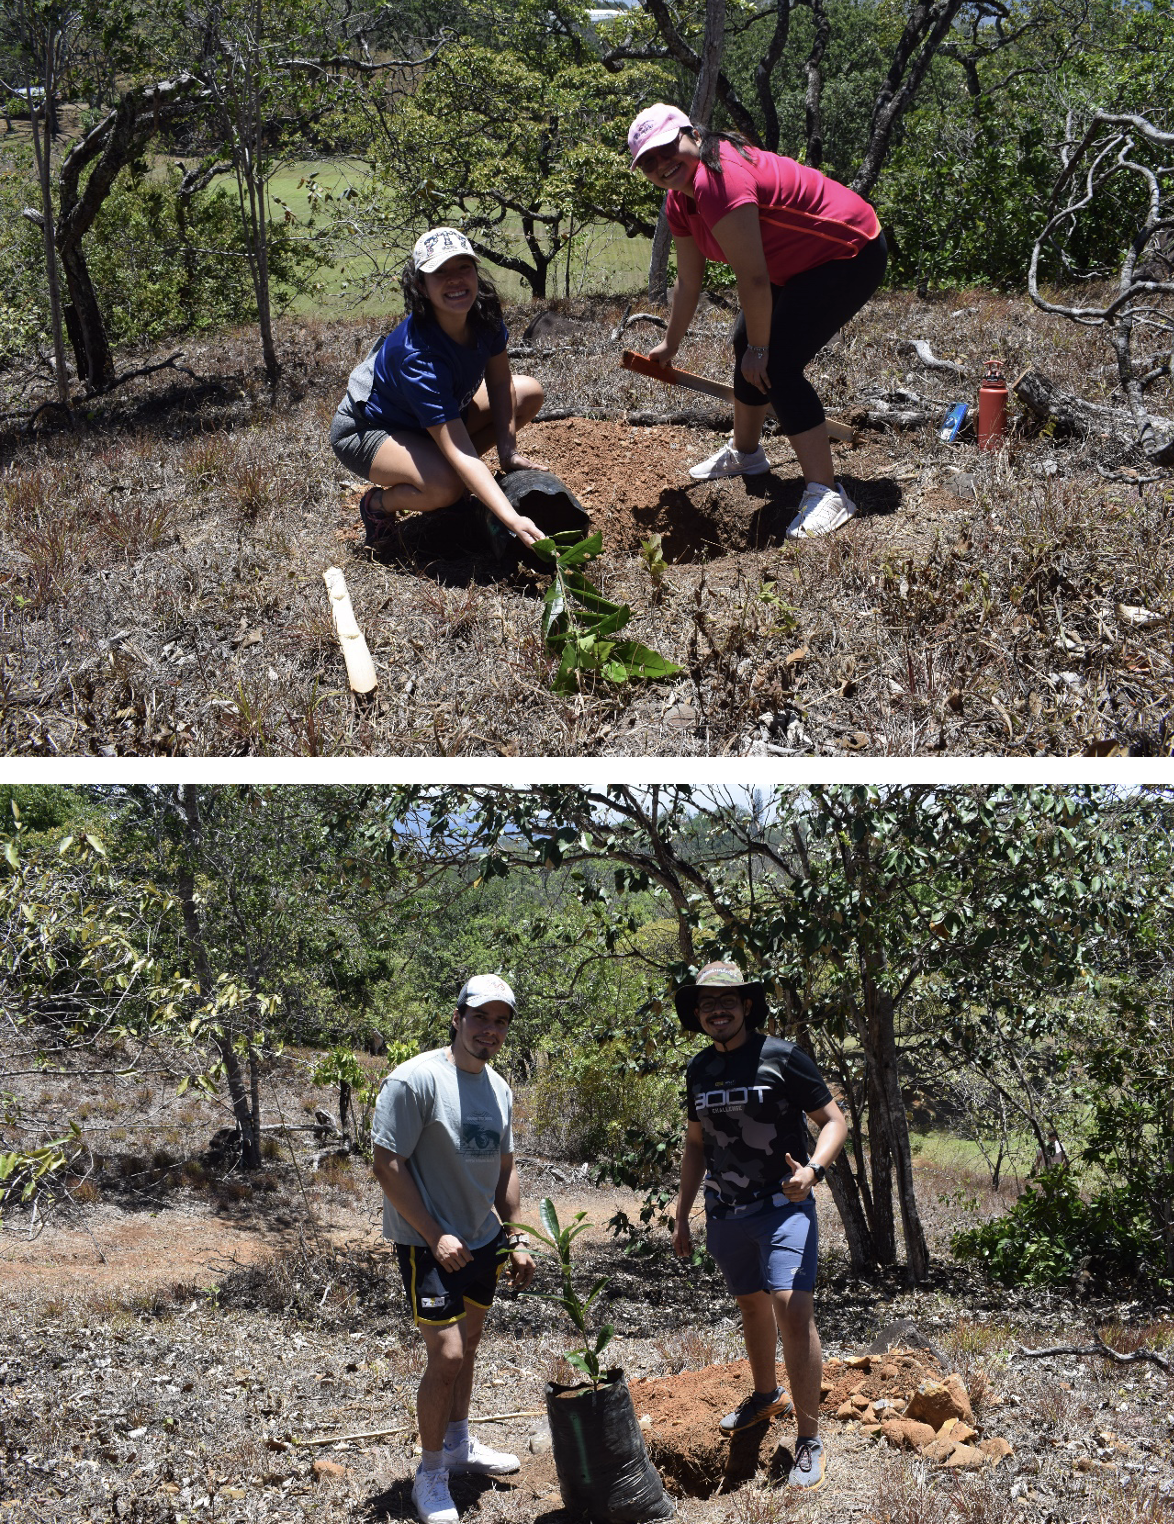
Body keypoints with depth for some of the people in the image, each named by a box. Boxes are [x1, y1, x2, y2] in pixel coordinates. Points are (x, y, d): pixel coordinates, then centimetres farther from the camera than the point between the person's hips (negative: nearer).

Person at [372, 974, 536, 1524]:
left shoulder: (499, 1089, 6)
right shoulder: (415, 1079, -19)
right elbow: (387, 1165, -19)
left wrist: (516, 1240, 13)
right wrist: (435, 1236, -20)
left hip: (482, 1239, 8)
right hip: (427, 1244, -8)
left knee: (468, 1343, 20)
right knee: (446, 1353, -12)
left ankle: (458, 1442, 40)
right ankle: (430, 1474, 5)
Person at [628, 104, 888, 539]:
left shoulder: (717, 179, -29)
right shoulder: (679, 200, 2)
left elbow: (753, 278, -27)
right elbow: (688, 281, 14)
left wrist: (760, 349, -18)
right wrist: (670, 344, 20)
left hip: (851, 255, -11)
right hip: (802, 265, 11)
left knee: (777, 366, -20)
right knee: (745, 342, 20)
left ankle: (826, 494, -20)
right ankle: (745, 452, 43)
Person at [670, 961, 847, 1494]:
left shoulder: (782, 1057, -10)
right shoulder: (698, 1070, 7)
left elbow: (834, 1120, -7)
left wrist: (812, 1169, -26)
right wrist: (681, 1215, 16)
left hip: (782, 1206, -6)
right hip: (725, 1212, 6)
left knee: (792, 1308, -18)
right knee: (752, 1305, 20)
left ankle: (809, 1440, -9)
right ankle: (767, 1394, 43)